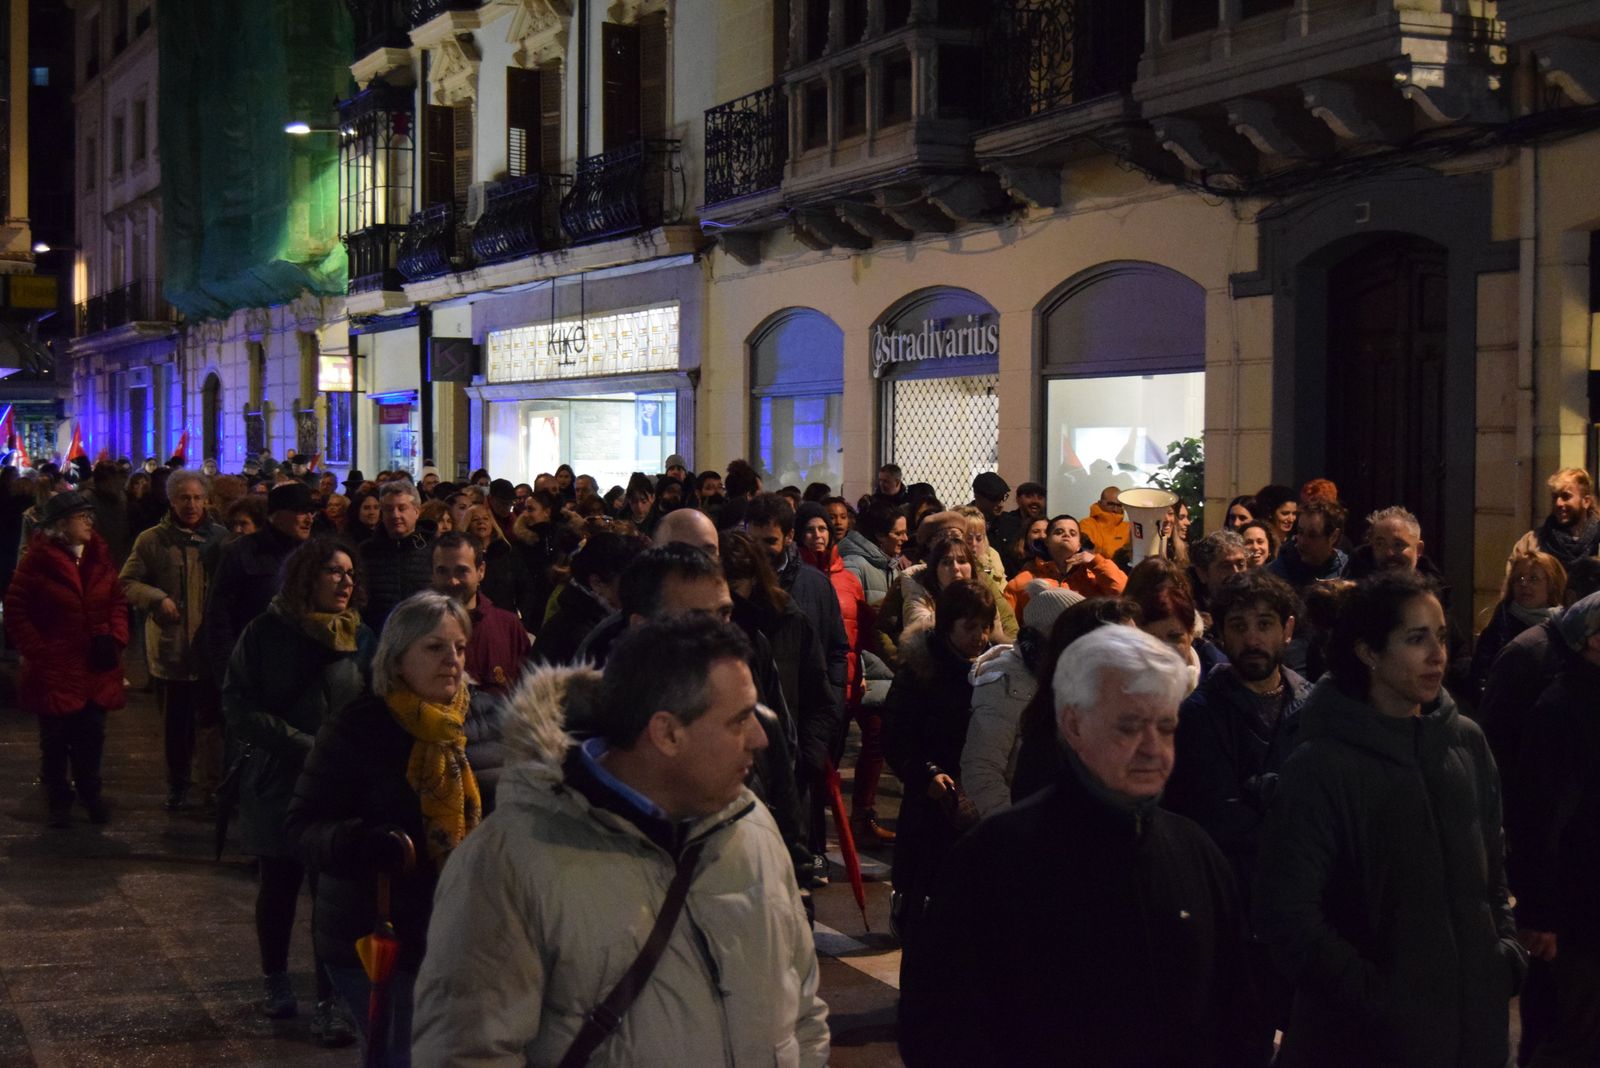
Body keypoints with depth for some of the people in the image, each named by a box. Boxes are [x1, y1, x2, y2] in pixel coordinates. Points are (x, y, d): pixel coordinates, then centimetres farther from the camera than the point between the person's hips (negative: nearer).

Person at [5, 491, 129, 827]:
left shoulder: (100, 557, 5)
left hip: (96, 668, 4)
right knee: (56, 739, 7)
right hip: (54, 669, -3)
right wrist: (37, 651, -12)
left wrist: (115, 638, -4)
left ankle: (90, 793, 26)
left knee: (91, 736, 8)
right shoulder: (37, 560, -9)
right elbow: (15, 612, -6)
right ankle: (59, 800, 21)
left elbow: (118, 601, 11)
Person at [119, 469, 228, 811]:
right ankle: (177, 783, 23)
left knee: (211, 718, 1)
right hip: (170, 645, 0)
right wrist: (158, 599, -15)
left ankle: (217, 785, 8)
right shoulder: (153, 540, 0)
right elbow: (127, 583, 1)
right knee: (175, 720, 11)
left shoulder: (219, 537, 5)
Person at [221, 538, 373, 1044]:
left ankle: (328, 1003, 6)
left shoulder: (361, 638, 0)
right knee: (278, 888, 15)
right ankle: (274, 982, 34)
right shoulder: (266, 633, -6)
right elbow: (239, 707, -9)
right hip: (278, 783, -1)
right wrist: (304, 746, -16)